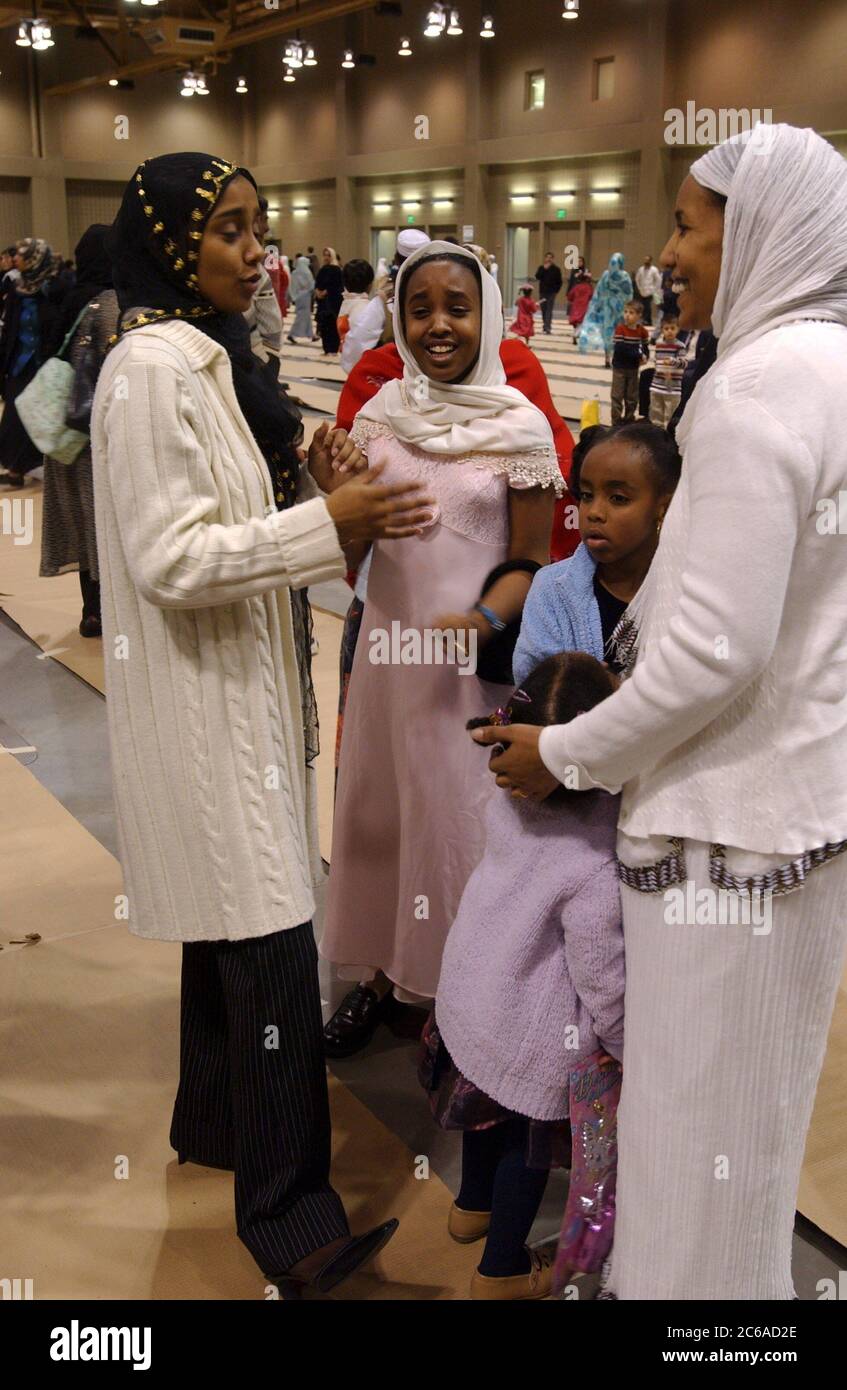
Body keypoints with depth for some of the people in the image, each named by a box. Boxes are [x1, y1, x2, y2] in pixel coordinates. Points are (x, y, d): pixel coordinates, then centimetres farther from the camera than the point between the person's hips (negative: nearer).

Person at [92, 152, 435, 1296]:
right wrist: (326, 523, -25)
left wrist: (305, 479, 2)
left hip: (244, 685, 10)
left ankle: (214, 1116, 39)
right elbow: (171, 558, -22)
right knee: (270, 943, -5)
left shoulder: (211, 357, 13)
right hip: (204, 698, -10)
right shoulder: (151, 370, -18)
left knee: (231, 918, 20)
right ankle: (286, 1213, 10)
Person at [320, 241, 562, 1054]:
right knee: (378, 807, 14)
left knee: (463, 818, 5)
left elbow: (529, 560, -5)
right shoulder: (378, 417, 3)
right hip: (389, 643, 4)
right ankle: (382, 971, 33)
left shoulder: (521, 426, -6)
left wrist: (486, 620, -24)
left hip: (475, 657, -4)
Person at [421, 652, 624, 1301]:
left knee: (488, 1100, 30)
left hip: (469, 988, 6)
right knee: (528, 1136, 18)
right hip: (535, 1030, -6)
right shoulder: (596, 864, -34)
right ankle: (503, 1269, 38)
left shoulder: (507, 803, -17)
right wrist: (624, 1045, -9)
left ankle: (473, 1206, 56)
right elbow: (601, 975, -25)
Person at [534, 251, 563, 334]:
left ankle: (547, 327, -16)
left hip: (551, 293, -3)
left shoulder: (556, 269, 1)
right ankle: (545, 326, 18)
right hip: (542, 292, 3)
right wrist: (544, 269, -13)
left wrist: (556, 290, -5)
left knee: (549, 310, -10)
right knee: (543, 310, 8)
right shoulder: (541, 268, 7)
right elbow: (537, 277, -9)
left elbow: (559, 282, 3)